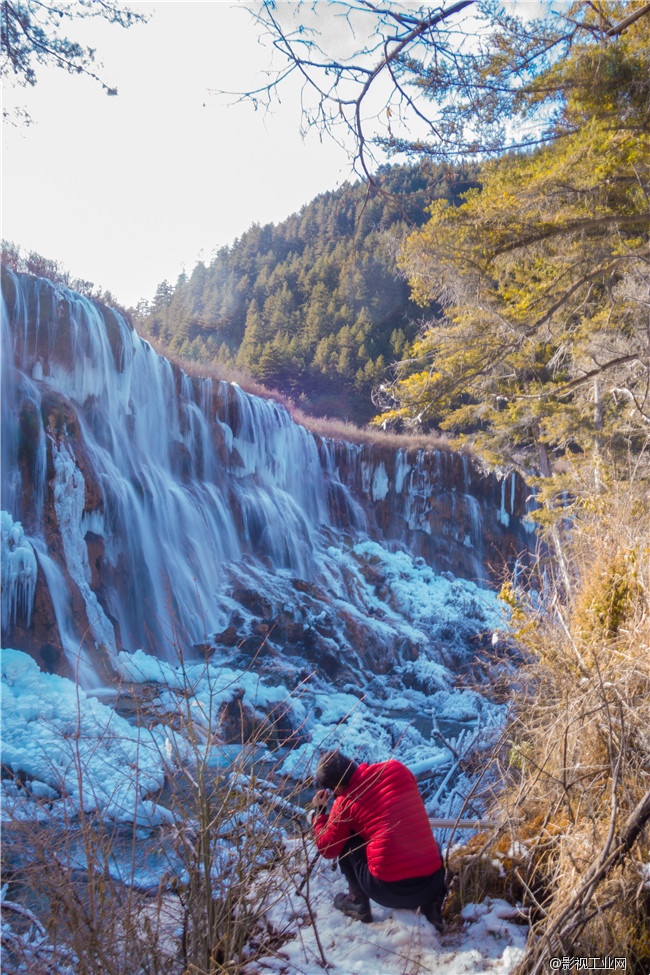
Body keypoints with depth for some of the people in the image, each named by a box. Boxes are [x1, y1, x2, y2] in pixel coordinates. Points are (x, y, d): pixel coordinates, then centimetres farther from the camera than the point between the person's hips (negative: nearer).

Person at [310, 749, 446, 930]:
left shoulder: (345, 802, -4)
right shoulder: (397, 769, 3)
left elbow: (327, 849, 9)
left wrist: (318, 811, 22)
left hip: (389, 891, -3)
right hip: (433, 883, 3)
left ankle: (358, 904, 19)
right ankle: (430, 902, 17)